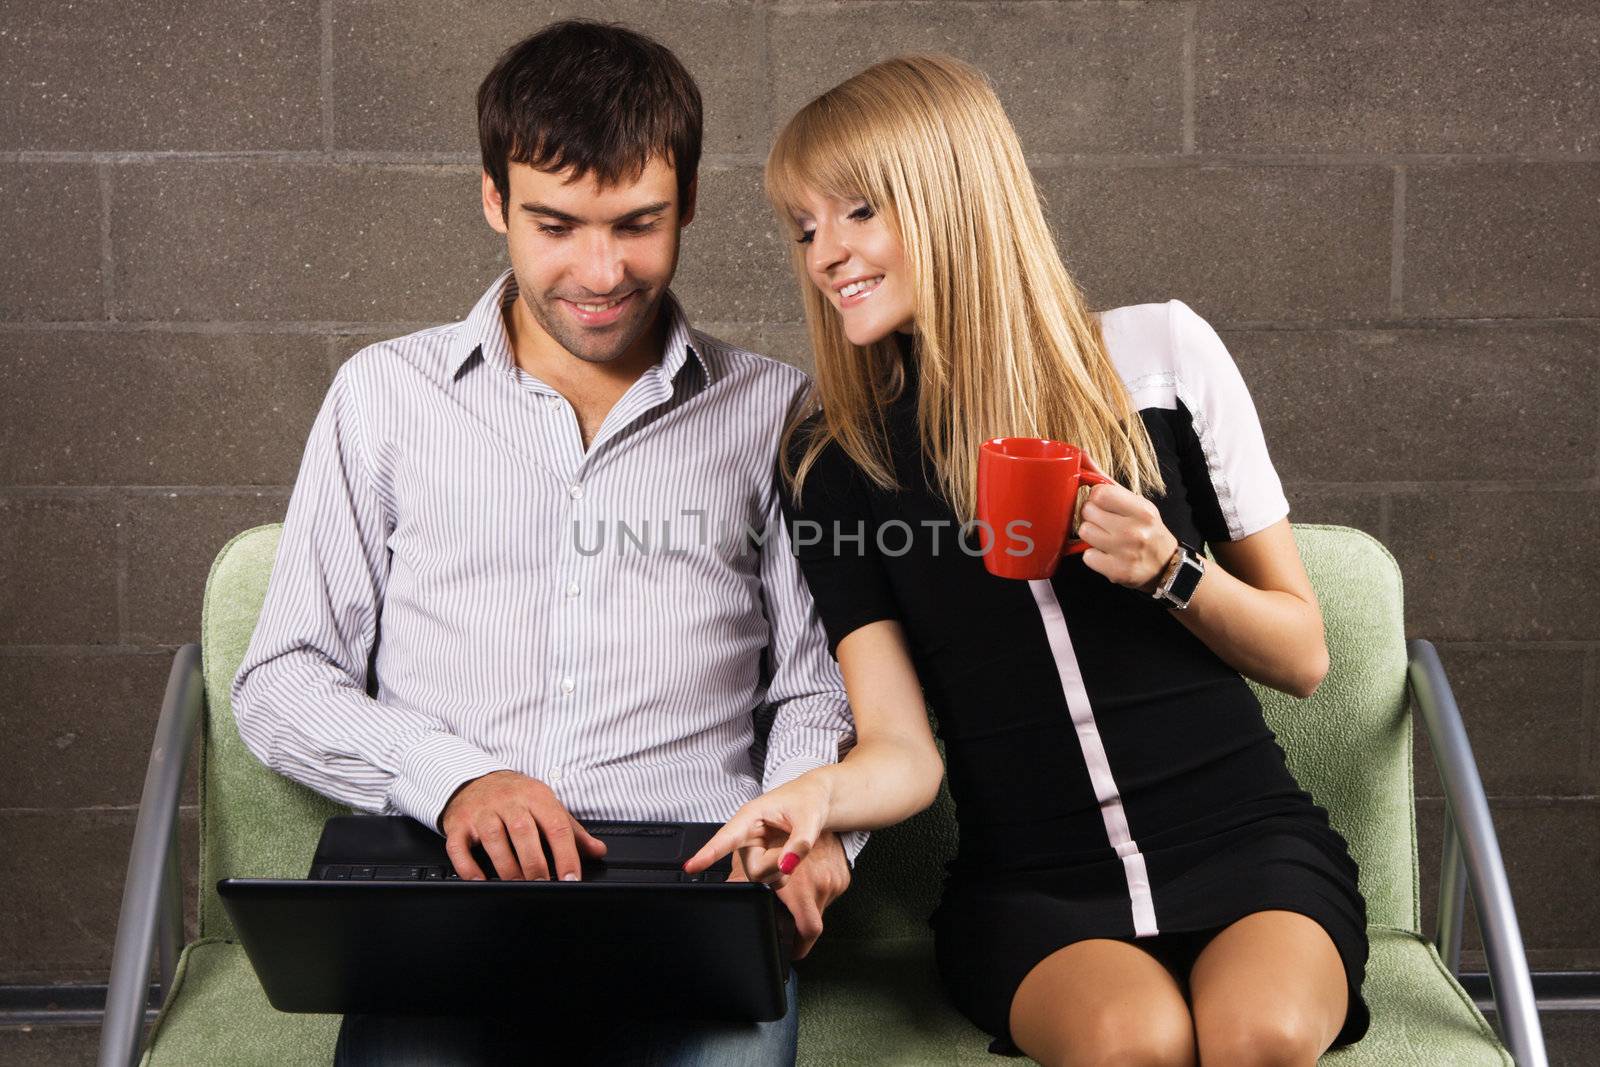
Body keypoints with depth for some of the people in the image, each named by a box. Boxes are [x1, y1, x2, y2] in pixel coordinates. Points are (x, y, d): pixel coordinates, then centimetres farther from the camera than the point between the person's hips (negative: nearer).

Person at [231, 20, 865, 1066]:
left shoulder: (772, 410, 14)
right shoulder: (388, 391, 14)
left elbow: (817, 687, 15)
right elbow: (280, 682, 11)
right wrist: (452, 776, -8)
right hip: (451, 874, 0)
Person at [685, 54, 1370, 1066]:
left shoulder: (1159, 355, 0)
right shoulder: (834, 460, 3)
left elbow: (1303, 658, 5)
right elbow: (902, 750, -5)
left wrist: (1167, 572, -14)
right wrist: (813, 794, -27)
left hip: (1245, 840, 0)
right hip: (1031, 885, 0)